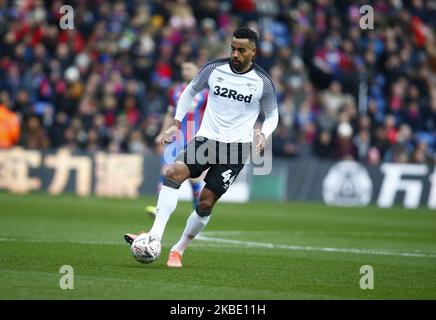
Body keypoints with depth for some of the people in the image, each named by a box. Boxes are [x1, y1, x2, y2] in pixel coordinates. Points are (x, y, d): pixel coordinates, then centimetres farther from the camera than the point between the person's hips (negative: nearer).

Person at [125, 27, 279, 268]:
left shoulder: (263, 82, -3)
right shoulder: (214, 69, 1)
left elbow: (272, 115, 11)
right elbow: (190, 91, 17)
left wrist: (263, 135, -9)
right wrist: (176, 123, 9)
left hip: (236, 148, -2)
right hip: (206, 139, 2)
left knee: (206, 202, -7)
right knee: (174, 172, -25)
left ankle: (178, 250, 13)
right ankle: (155, 236, -30)